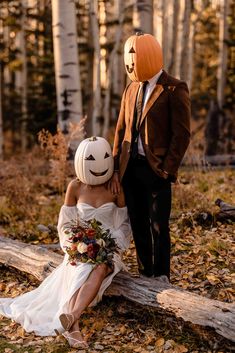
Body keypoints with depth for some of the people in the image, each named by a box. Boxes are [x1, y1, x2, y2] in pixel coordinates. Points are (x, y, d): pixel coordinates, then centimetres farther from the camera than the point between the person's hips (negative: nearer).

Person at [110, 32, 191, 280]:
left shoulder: (174, 89, -7)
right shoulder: (131, 89, 13)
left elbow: (182, 134, -11)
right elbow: (121, 130, 12)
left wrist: (167, 170, -14)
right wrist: (116, 169, 5)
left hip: (156, 169, -6)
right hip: (130, 167, 6)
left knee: (158, 228, 1)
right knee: (138, 226, 12)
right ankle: (145, 278, 25)